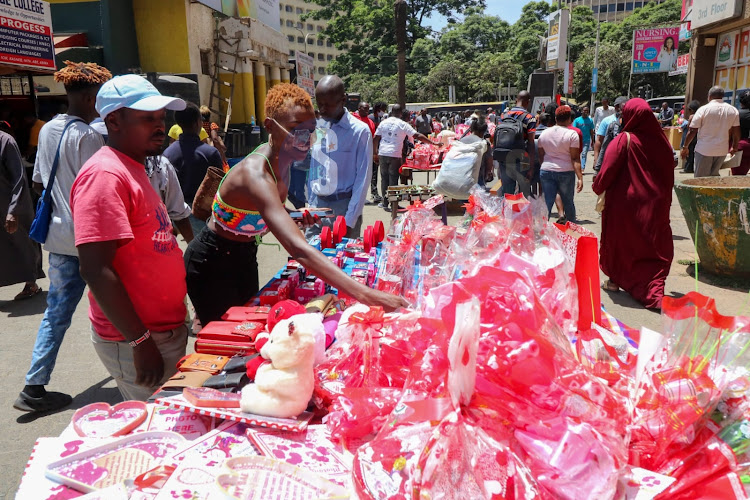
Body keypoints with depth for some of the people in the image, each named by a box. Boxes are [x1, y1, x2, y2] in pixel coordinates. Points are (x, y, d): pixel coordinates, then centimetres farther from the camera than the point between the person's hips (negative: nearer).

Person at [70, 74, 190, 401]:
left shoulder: (134, 170, 14)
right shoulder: (104, 174, -18)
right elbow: (95, 270, -24)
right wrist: (141, 342, -23)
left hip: (165, 331, 9)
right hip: (136, 342, -9)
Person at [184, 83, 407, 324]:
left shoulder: (276, 159, -8)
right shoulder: (256, 174, -36)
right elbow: (297, 249, -49)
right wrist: (365, 294, -57)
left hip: (244, 256, 8)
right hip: (212, 265, -8)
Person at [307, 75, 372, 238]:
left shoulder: (360, 131, -9)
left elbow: (363, 178, -10)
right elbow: (313, 168, 12)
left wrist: (350, 221, -12)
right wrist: (311, 206, 8)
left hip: (344, 207, -4)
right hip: (317, 206, 4)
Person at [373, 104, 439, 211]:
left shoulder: (383, 122, 7)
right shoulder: (403, 125, -3)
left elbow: (376, 139, 7)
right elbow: (417, 136, -7)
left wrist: (375, 152, 19)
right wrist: (433, 143, -5)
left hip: (382, 154, 3)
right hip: (395, 154, -3)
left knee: (384, 178, 12)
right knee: (393, 179, 2)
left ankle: (385, 202, 18)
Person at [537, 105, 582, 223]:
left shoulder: (544, 133, 5)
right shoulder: (572, 134, -7)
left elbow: (541, 156, 10)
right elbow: (575, 158, -12)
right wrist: (580, 178, -13)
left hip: (546, 171, 3)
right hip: (566, 172, -2)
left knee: (547, 202, 5)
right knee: (568, 202, 12)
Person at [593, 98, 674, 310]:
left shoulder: (624, 140, -13)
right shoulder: (661, 141, 2)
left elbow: (607, 172, -14)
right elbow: (669, 176, 9)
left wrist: (597, 187, 5)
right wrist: (664, 200, 20)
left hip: (624, 204, -3)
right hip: (655, 206, 4)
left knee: (618, 242, 15)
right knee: (654, 247, 7)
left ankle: (615, 280, 29)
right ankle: (654, 290, -5)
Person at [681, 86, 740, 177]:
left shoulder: (703, 109, -7)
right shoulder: (733, 110, 4)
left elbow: (692, 131, -8)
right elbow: (736, 132, 4)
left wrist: (685, 147, 1)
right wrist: (734, 147, 18)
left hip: (704, 150, -4)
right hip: (722, 150, 4)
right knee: (714, 176, 18)